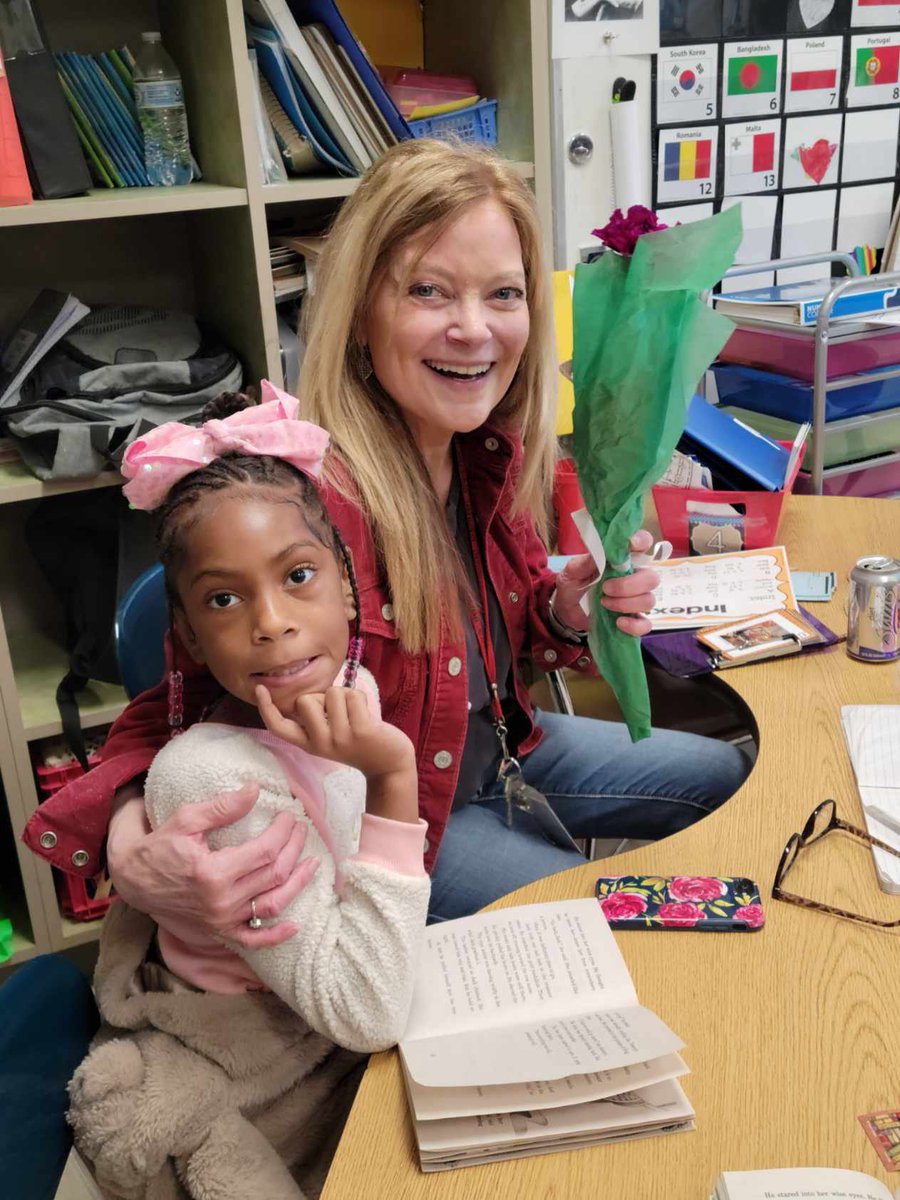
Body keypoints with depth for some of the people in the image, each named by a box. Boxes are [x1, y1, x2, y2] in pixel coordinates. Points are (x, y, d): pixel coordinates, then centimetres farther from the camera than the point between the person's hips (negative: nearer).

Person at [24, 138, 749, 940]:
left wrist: (568, 611, -17)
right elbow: (177, 719, -25)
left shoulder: (488, 449, -10)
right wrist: (136, 857, -46)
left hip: (494, 749, 8)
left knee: (727, 778, 18)